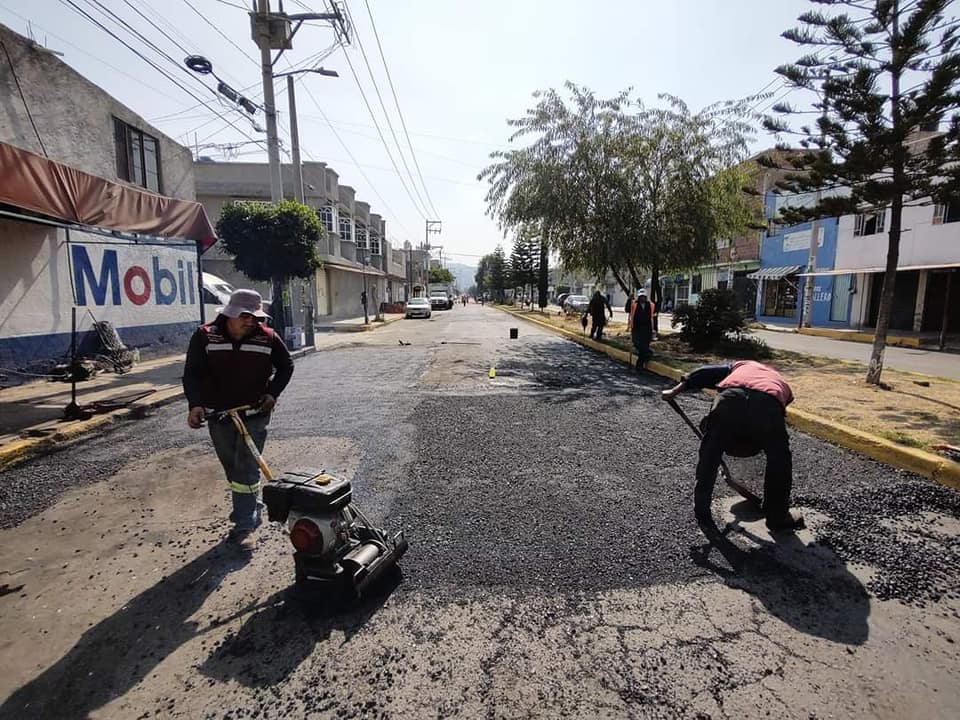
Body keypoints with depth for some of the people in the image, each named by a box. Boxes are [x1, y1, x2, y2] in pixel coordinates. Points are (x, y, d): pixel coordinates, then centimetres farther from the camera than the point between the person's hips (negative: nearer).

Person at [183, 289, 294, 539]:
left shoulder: (268, 338, -7)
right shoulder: (205, 336, -7)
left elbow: (286, 366, 7)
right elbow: (192, 373, -9)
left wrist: (273, 393, -5)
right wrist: (196, 404, -25)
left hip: (255, 415, -2)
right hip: (219, 415, 3)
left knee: (246, 469, -3)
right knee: (231, 467, 16)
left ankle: (245, 522, 8)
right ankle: (251, 508, 37)